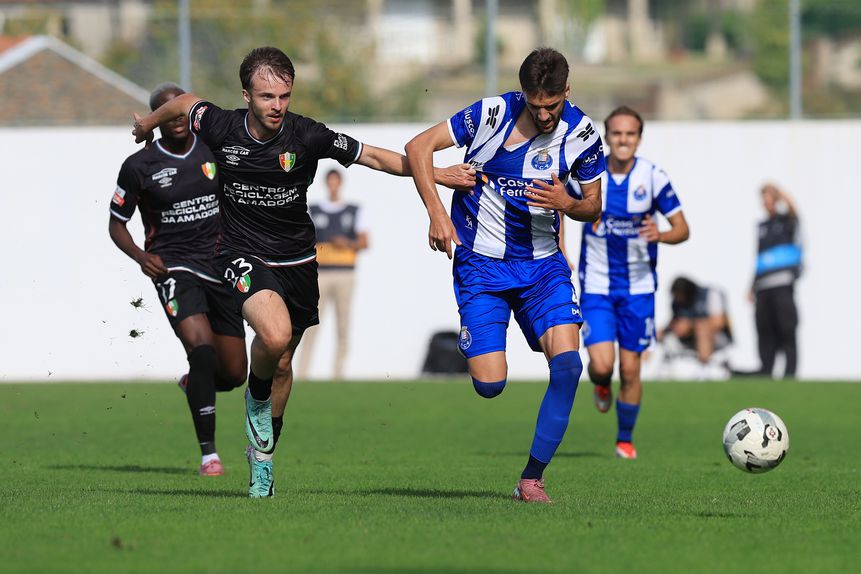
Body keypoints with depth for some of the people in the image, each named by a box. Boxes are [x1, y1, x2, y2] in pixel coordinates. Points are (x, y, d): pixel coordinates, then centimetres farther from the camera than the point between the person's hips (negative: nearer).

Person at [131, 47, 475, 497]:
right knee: (274, 334, -29)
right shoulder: (221, 128, -13)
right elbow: (185, 103, 9)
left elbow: (375, 157, -8)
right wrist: (149, 124, 28)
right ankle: (256, 398, 3)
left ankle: (263, 455, 36)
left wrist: (437, 174, -14)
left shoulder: (306, 136, -16)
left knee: (282, 363, 14)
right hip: (243, 254, -2)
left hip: (296, 261, 2)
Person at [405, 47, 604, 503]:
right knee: (489, 385, -12)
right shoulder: (493, 114, -13)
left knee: (568, 363, -18)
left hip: (543, 264, 2)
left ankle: (531, 478, -5)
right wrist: (437, 213, -15)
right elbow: (418, 147, -6)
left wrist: (566, 203, -17)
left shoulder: (581, 133, -5)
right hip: (481, 262, -2)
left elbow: (592, 206, 7)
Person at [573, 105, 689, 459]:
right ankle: (601, 385, 25)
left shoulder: (653, 177, -10)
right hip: (596, 285, 0)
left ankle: (625, 439, 23)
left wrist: (660, 235, -28)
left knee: (630, 369, 2)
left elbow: (682, 229, -6)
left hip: (638, 287, 0)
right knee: (602, 364, -14)